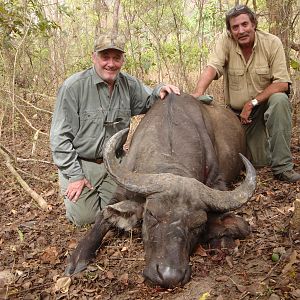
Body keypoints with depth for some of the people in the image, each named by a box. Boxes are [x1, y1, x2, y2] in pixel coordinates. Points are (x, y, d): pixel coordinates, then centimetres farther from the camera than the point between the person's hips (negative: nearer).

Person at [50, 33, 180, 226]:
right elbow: (60, 137, -14)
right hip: (79, 163, -4)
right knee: (85, 217, -6)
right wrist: (74, 175, -15)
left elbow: (148, 102, 15)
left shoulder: (129, 84, -3)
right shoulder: (74, 86, -17)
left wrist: (159, 91, -11)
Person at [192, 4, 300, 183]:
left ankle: (282, 166, -25)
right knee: (258, 161, -6)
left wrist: (252, 103, -24)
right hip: (237, 112, 0)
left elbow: (282, 83, -17)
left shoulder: (272, 43, -12)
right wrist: (198, 92, -44)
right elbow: (212, 68, -24)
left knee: (280, 100, -35)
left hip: (265, 105, 0)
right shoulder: (225, 42, -9)